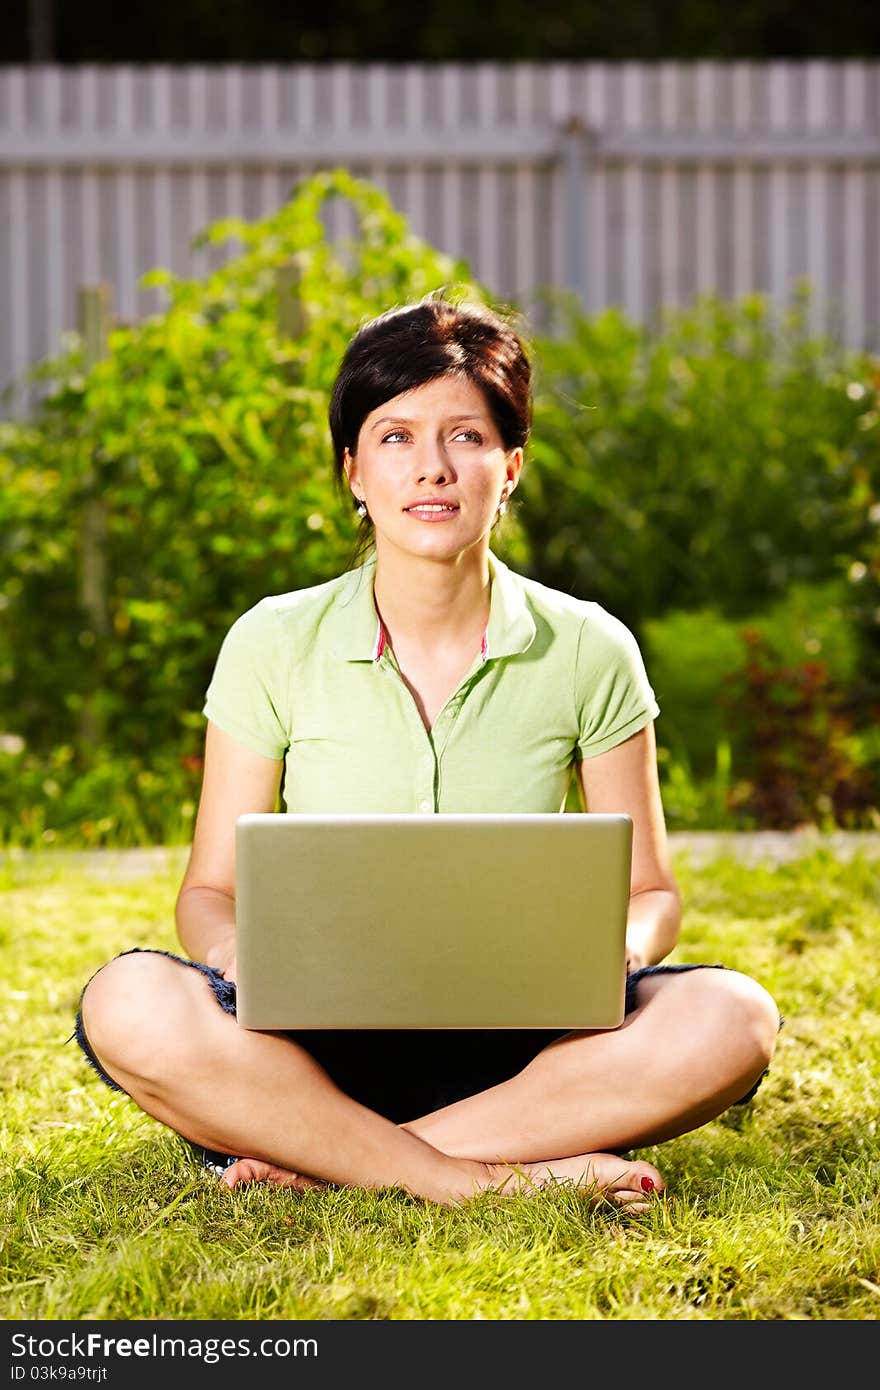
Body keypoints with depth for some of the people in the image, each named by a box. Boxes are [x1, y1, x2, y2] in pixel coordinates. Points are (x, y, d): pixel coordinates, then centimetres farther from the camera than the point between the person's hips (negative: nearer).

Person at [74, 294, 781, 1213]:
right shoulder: (274, 645, 1)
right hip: (323, 1043, -1)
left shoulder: (588, 650, 2)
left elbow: (648, 889, 9)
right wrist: (233, 948, -19)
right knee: (130, 1006, -30)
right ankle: (465, 1175, -27)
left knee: (729, 1018, -28)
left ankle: (312, 1158, -25)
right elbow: (211, 890, 5)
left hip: (515, 1047, 1)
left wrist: (614, 949, -15)